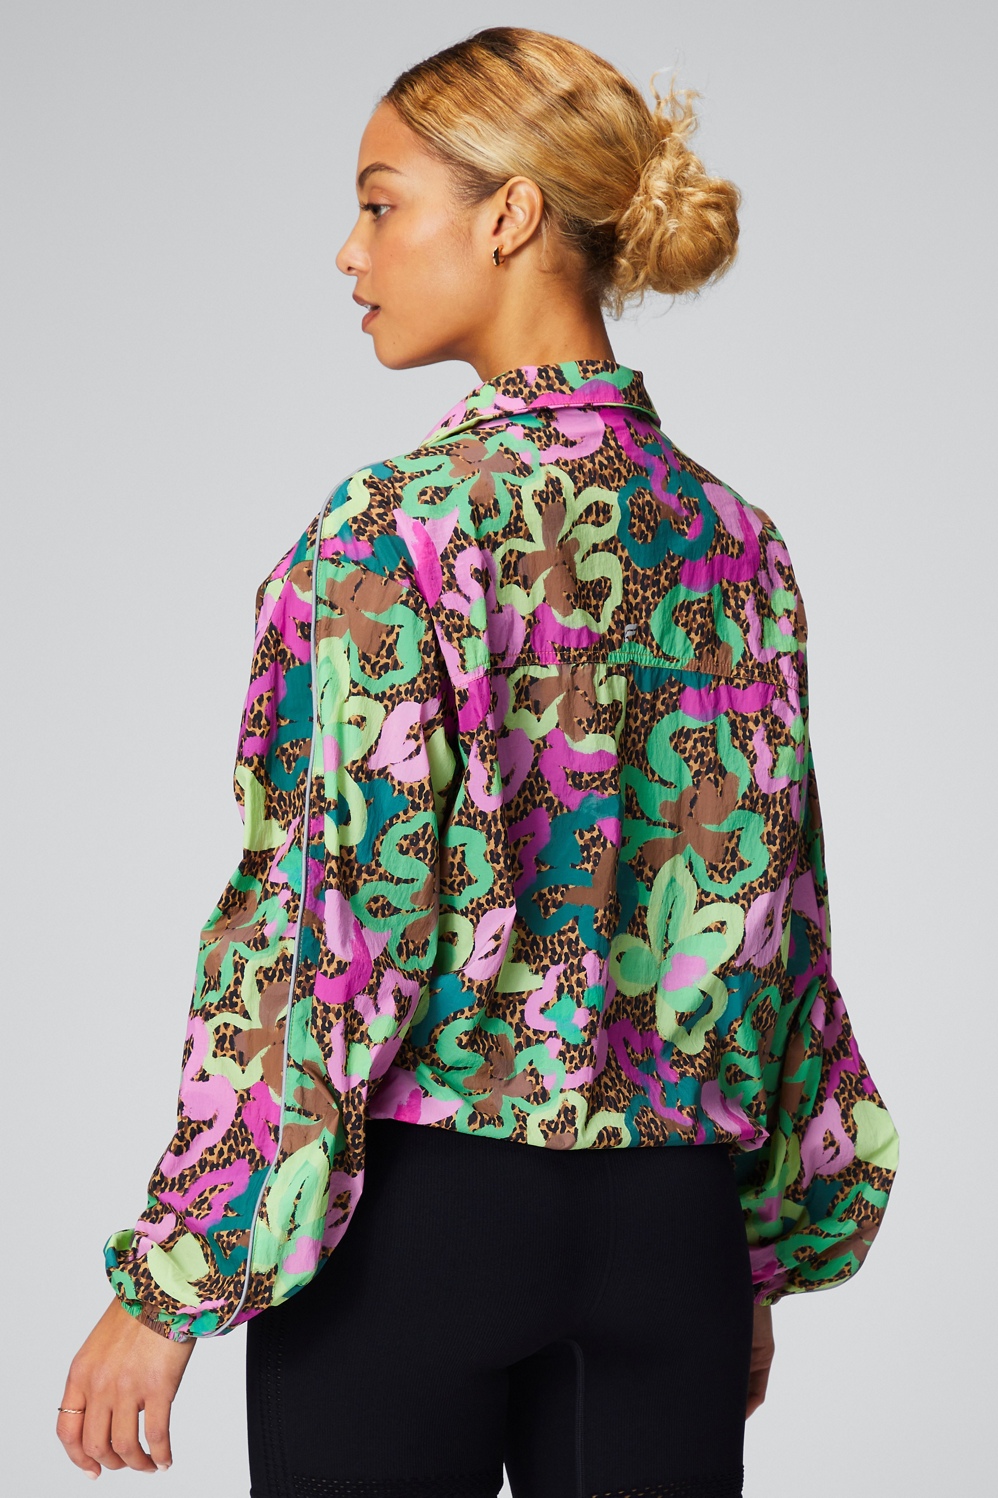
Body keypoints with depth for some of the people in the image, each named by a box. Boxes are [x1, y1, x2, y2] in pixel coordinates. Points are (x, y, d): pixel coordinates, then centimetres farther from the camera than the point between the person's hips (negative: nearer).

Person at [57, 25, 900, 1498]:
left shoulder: (395, 533, -13)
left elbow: (321, 924, -15)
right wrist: (757, 1264, 19)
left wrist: (164, 1290, -9)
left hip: (416, 1209, -5)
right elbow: (768, 916, 10)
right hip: (671, 1219, 5)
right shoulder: (734, 541, 5)